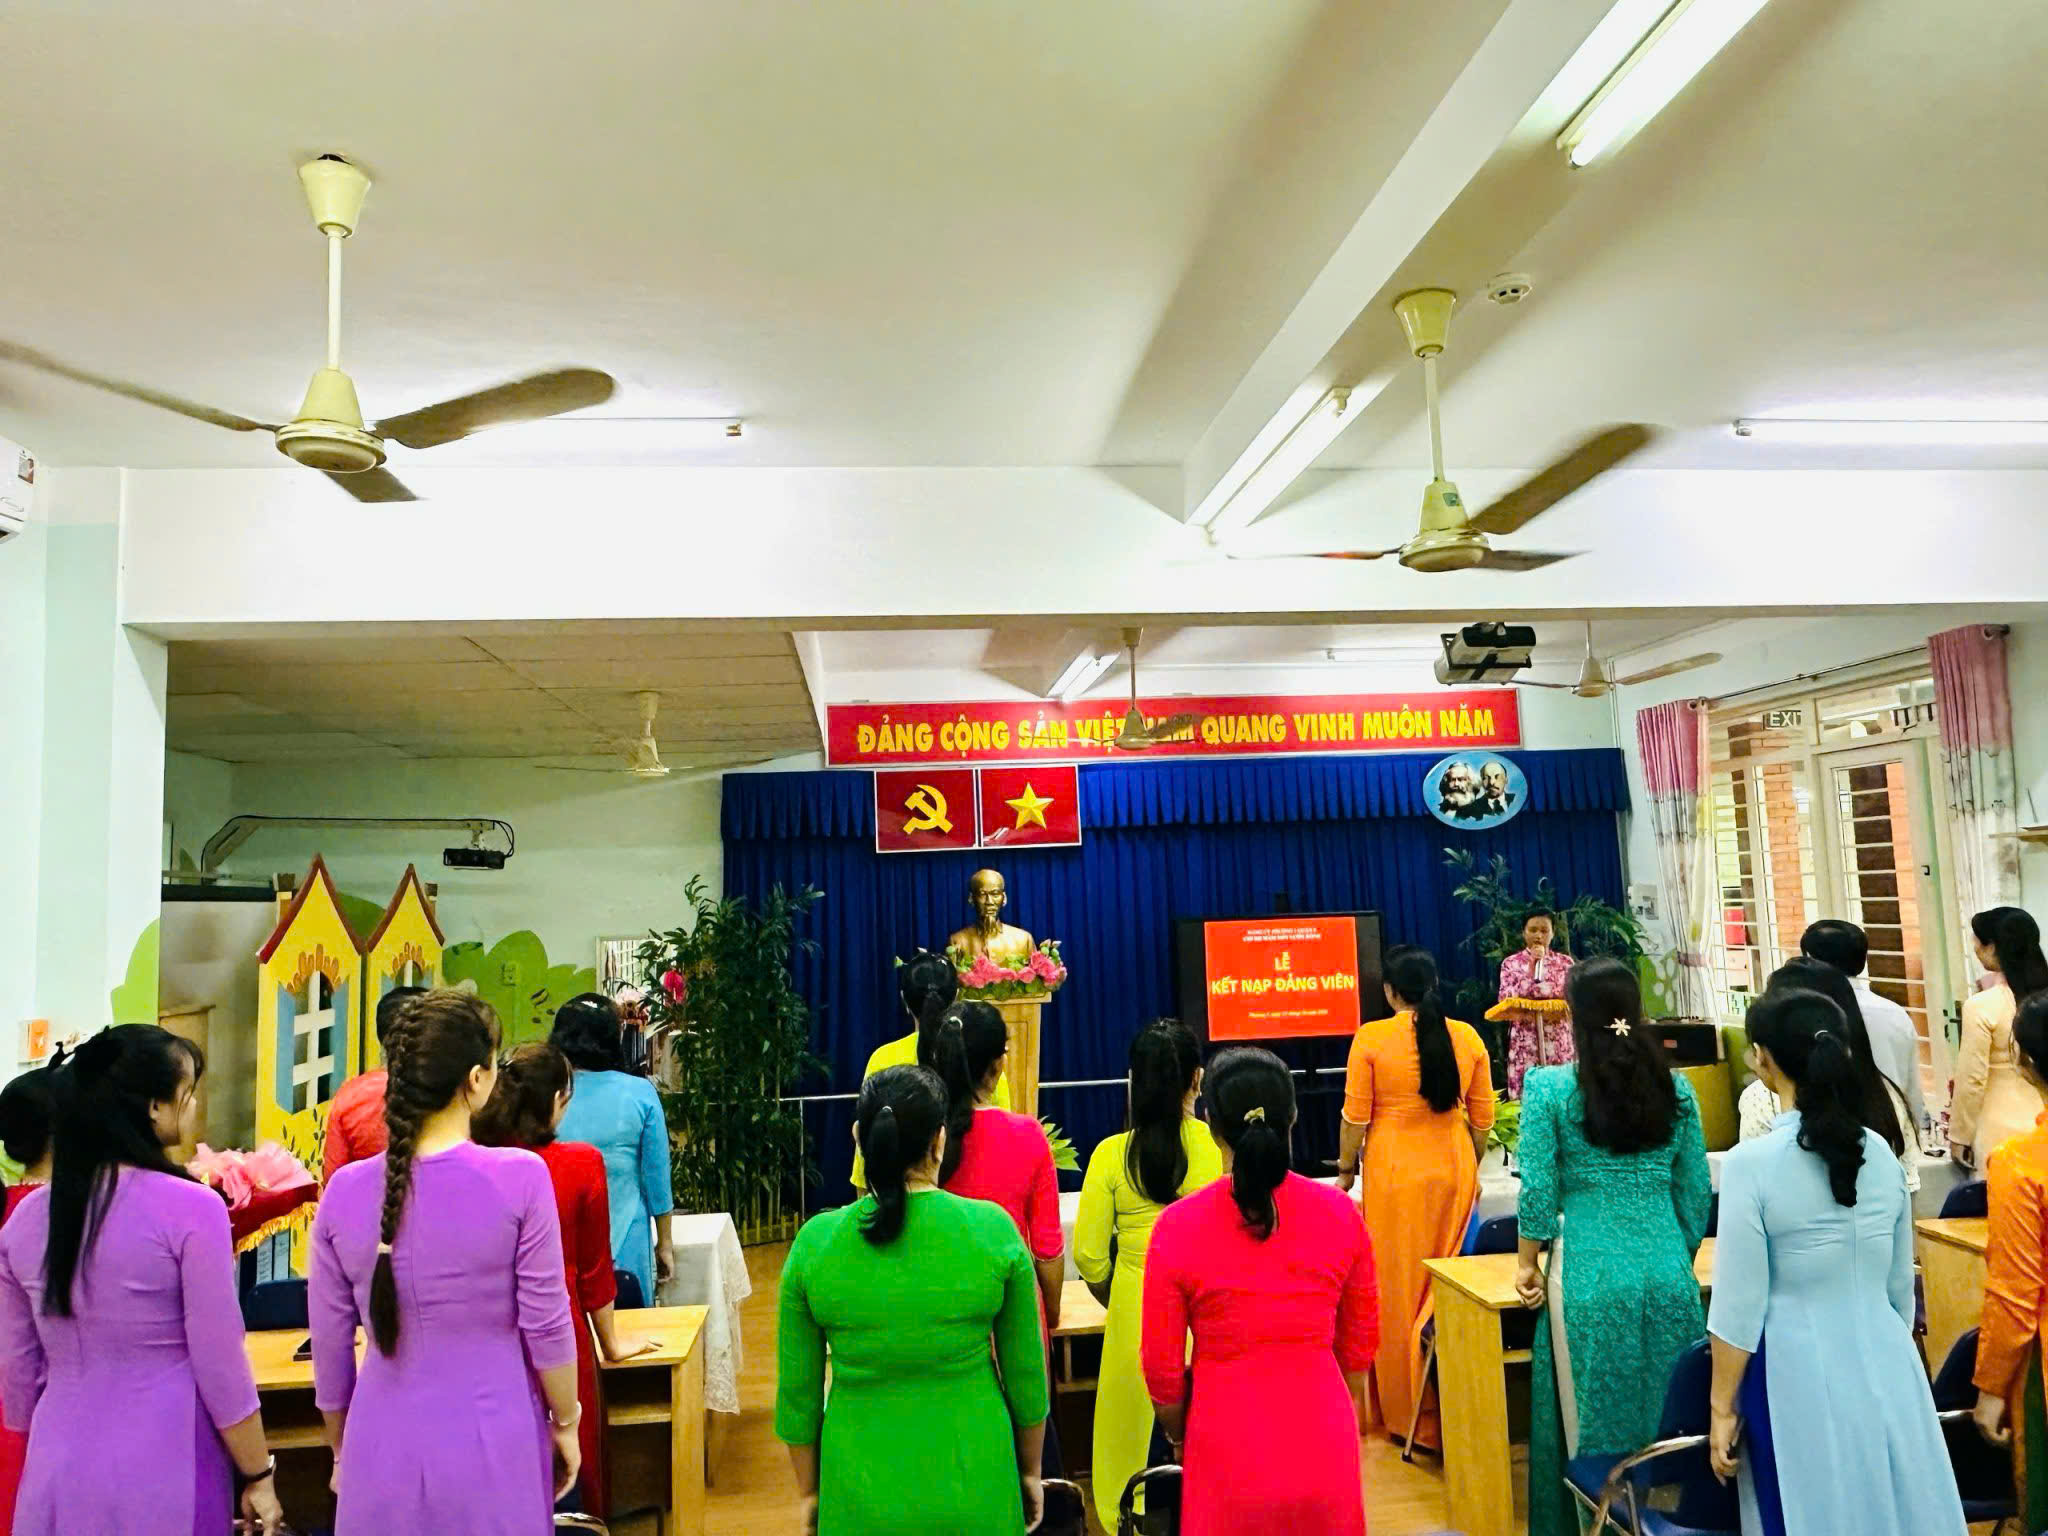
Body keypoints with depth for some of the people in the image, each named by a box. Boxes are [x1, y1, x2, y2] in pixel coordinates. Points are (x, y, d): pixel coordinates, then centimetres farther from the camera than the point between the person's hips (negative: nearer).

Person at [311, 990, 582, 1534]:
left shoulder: (344, 1191, -8)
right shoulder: (519, 1177, -18)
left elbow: (329, 1346, 2)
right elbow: (546, 1327, -11)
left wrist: (340, 1451, 17)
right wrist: (566, 1424, 5)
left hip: (384, 1448, 3)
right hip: (491, 1448, -2)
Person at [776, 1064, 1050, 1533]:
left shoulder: (814, 1242, -12)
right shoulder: (994, 1229, -14)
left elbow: (798, 1392, -3)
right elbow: (1026, 1374, -4)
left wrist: (808, 1493, 12)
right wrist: (1030, 1471, 12)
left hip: (862, 1497, 1)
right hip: (975, 1492, 0)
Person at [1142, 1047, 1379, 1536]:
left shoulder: (1178, 1227, -17)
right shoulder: (1340, 1212, -10)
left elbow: (1163, 1366, -7)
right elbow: (1360, 1342, 4)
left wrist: (1179, 1438, 11)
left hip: (1228, 1446, -2)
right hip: (1323, 1438, 2)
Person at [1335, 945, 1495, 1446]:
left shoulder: (1371, 1039, -10)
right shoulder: (1468, 1037, -1)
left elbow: (1355, 1117, -7)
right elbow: (1482, 1118, 5)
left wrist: (1346, 1171, 6)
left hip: (1395, 1172, -3)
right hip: (1454, 1170, 3)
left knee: (1399, 1287, 8)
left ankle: (1404, 1407, 18)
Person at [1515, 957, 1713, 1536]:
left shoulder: (1549, 1088, -8)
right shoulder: (1675, 1089, 2)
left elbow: (1538, 1194, -7)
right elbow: (1697, 1194, 7)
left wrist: (1527, 1263, 8)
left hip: (1590, 1281, -3)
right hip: (1669, 1277, 4)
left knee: (1589, 1423, 8)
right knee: (1670, 1421, 14)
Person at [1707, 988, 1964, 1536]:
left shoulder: (1753, 1161, -17)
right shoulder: (1880, 1153, -1)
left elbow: (1740, 1306, -13)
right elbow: (1901, 1286, 9)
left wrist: (1722, 1407, -3)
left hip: (1801, 1379, -5)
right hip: (1887, 1368, 5)